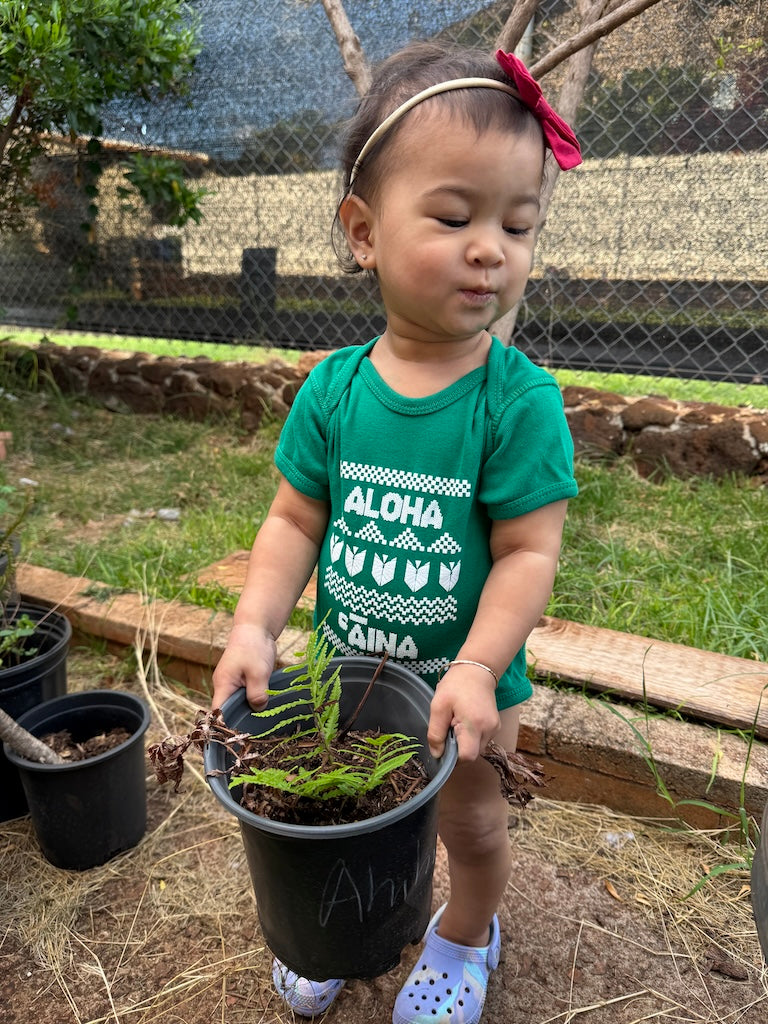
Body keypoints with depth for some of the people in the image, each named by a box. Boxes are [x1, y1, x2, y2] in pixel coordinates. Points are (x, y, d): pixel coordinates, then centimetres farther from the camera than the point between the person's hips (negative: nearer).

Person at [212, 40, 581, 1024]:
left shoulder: (520, 399, -21)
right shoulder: (333, 388, -12)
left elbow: (529, 551, -20)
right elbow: (295, 520, -6)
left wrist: (476, 667, -29)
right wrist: (255, 624, -18)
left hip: (463, 678, -2)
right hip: (345, 668, 3)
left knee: (470, 822, 22)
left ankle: (463, 940, 55)